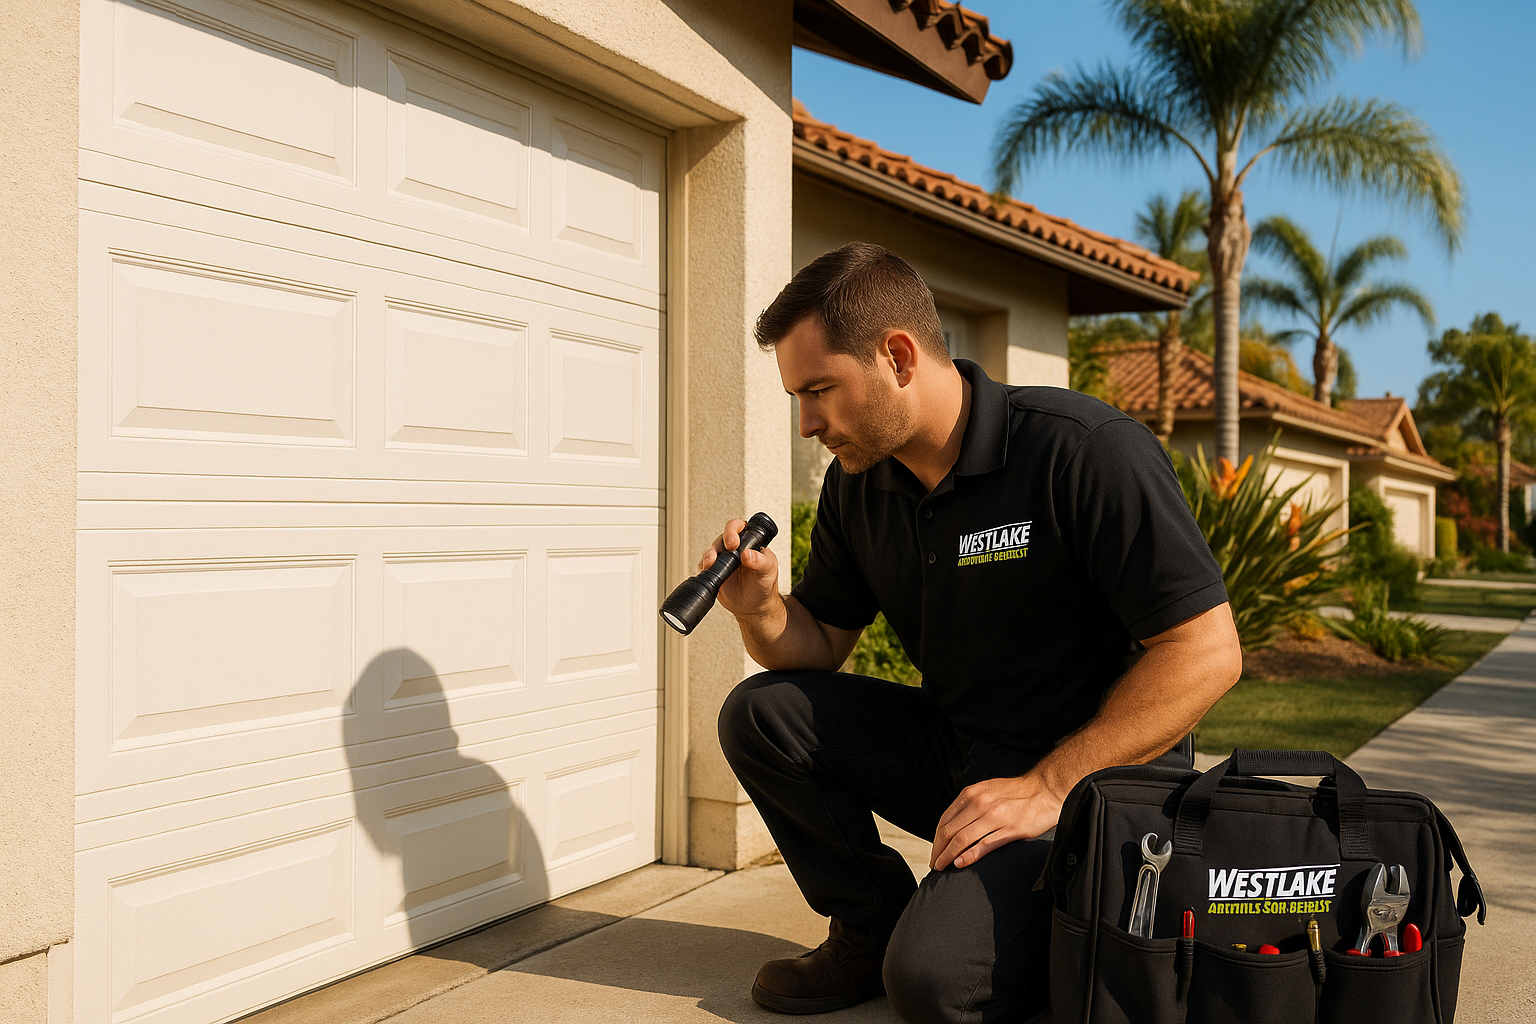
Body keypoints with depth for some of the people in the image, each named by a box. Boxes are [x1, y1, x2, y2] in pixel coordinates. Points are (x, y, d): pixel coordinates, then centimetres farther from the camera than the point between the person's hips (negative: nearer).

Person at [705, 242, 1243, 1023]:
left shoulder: (1084, 451, -20)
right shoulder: (856, 482, 1)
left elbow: (1207, 652, -21)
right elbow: (819, 649, 9)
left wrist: (1049, 788, -24)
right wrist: (759, 608, -15)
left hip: (1091, 777, -6)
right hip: (953, 750, 7)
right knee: (759, 712, -9)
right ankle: (875, 926, 7)